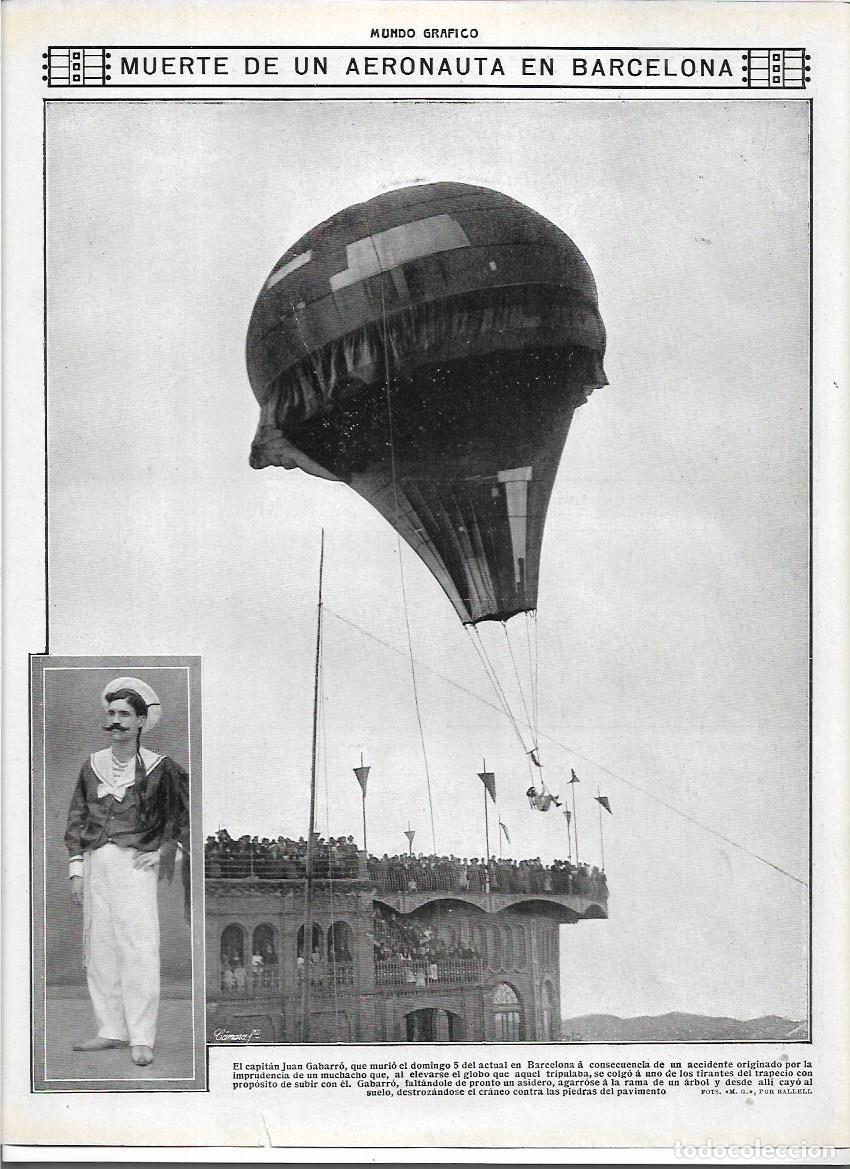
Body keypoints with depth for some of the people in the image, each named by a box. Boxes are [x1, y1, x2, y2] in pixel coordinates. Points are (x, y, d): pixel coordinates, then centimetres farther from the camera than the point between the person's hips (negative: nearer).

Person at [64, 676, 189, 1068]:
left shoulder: (159, 767, -2)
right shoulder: (92, 765, 10)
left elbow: (188, 811, 6)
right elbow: (77, 817, 14)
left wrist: (169, 849, -2)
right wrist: (76, 868, 8)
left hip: (135, 863, -5)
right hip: (95, 861, 5)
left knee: (139, 951, -9)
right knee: (99, 950, 7)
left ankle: (141, 1038, -4)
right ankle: (111, 1030, 16)